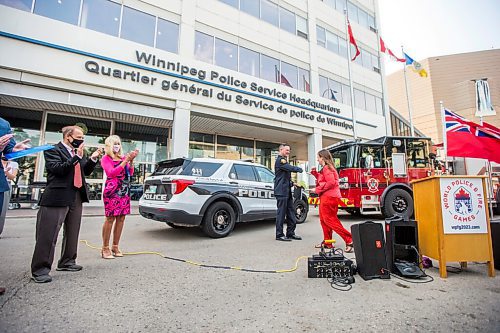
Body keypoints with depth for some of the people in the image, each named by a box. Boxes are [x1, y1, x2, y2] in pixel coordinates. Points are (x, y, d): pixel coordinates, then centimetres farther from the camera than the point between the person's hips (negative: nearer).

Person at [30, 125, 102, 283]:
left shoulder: (77, 152, 14)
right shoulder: (52, 150, -5)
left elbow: (85, 171, 16)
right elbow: (57, 169, -18)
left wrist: (93, 158, 1)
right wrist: (77, 157, -21)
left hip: (76, 197, 7)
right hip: (57, 197, -7)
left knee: (72, 233, 15)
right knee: (48, 235, -2)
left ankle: (67, 262, 28)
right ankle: (39, 270, 10)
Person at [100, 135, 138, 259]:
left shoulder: (123, 158, 15)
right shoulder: (106, 158, 4)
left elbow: (130, 173, 10)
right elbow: (111, 173, -10)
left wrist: (131, 160, -4)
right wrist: (126, 161, -13)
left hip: (125, 191, 5)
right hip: (112, 191, -5)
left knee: (121, 218, 4)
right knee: (110, 218, -5)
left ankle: (115, 246, 15)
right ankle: (105, 248, 5)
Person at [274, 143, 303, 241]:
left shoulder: (284, 161, 23)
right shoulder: (280, 160, -9)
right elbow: (291, 168, -23)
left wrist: (292, 183, 13)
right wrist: (299, 169, -4)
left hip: (287, 191, 10)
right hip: (281, 192, -10)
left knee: (291, 213, 12)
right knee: (281, 213, -4)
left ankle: (290, 233, 21)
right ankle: (279, 235, 4)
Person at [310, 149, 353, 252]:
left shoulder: (327, 168, -14)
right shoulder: (325, 168, 18)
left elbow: (331, 182, -23)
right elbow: (322, 179, 23)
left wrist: (318, 189, -16)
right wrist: (315, 173, 13)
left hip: (328, 197, -11)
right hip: (326, 197, 11)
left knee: (330, 220, -9)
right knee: (324, 220, 15)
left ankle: (349, 240, -7)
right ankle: (327, 242, 24)